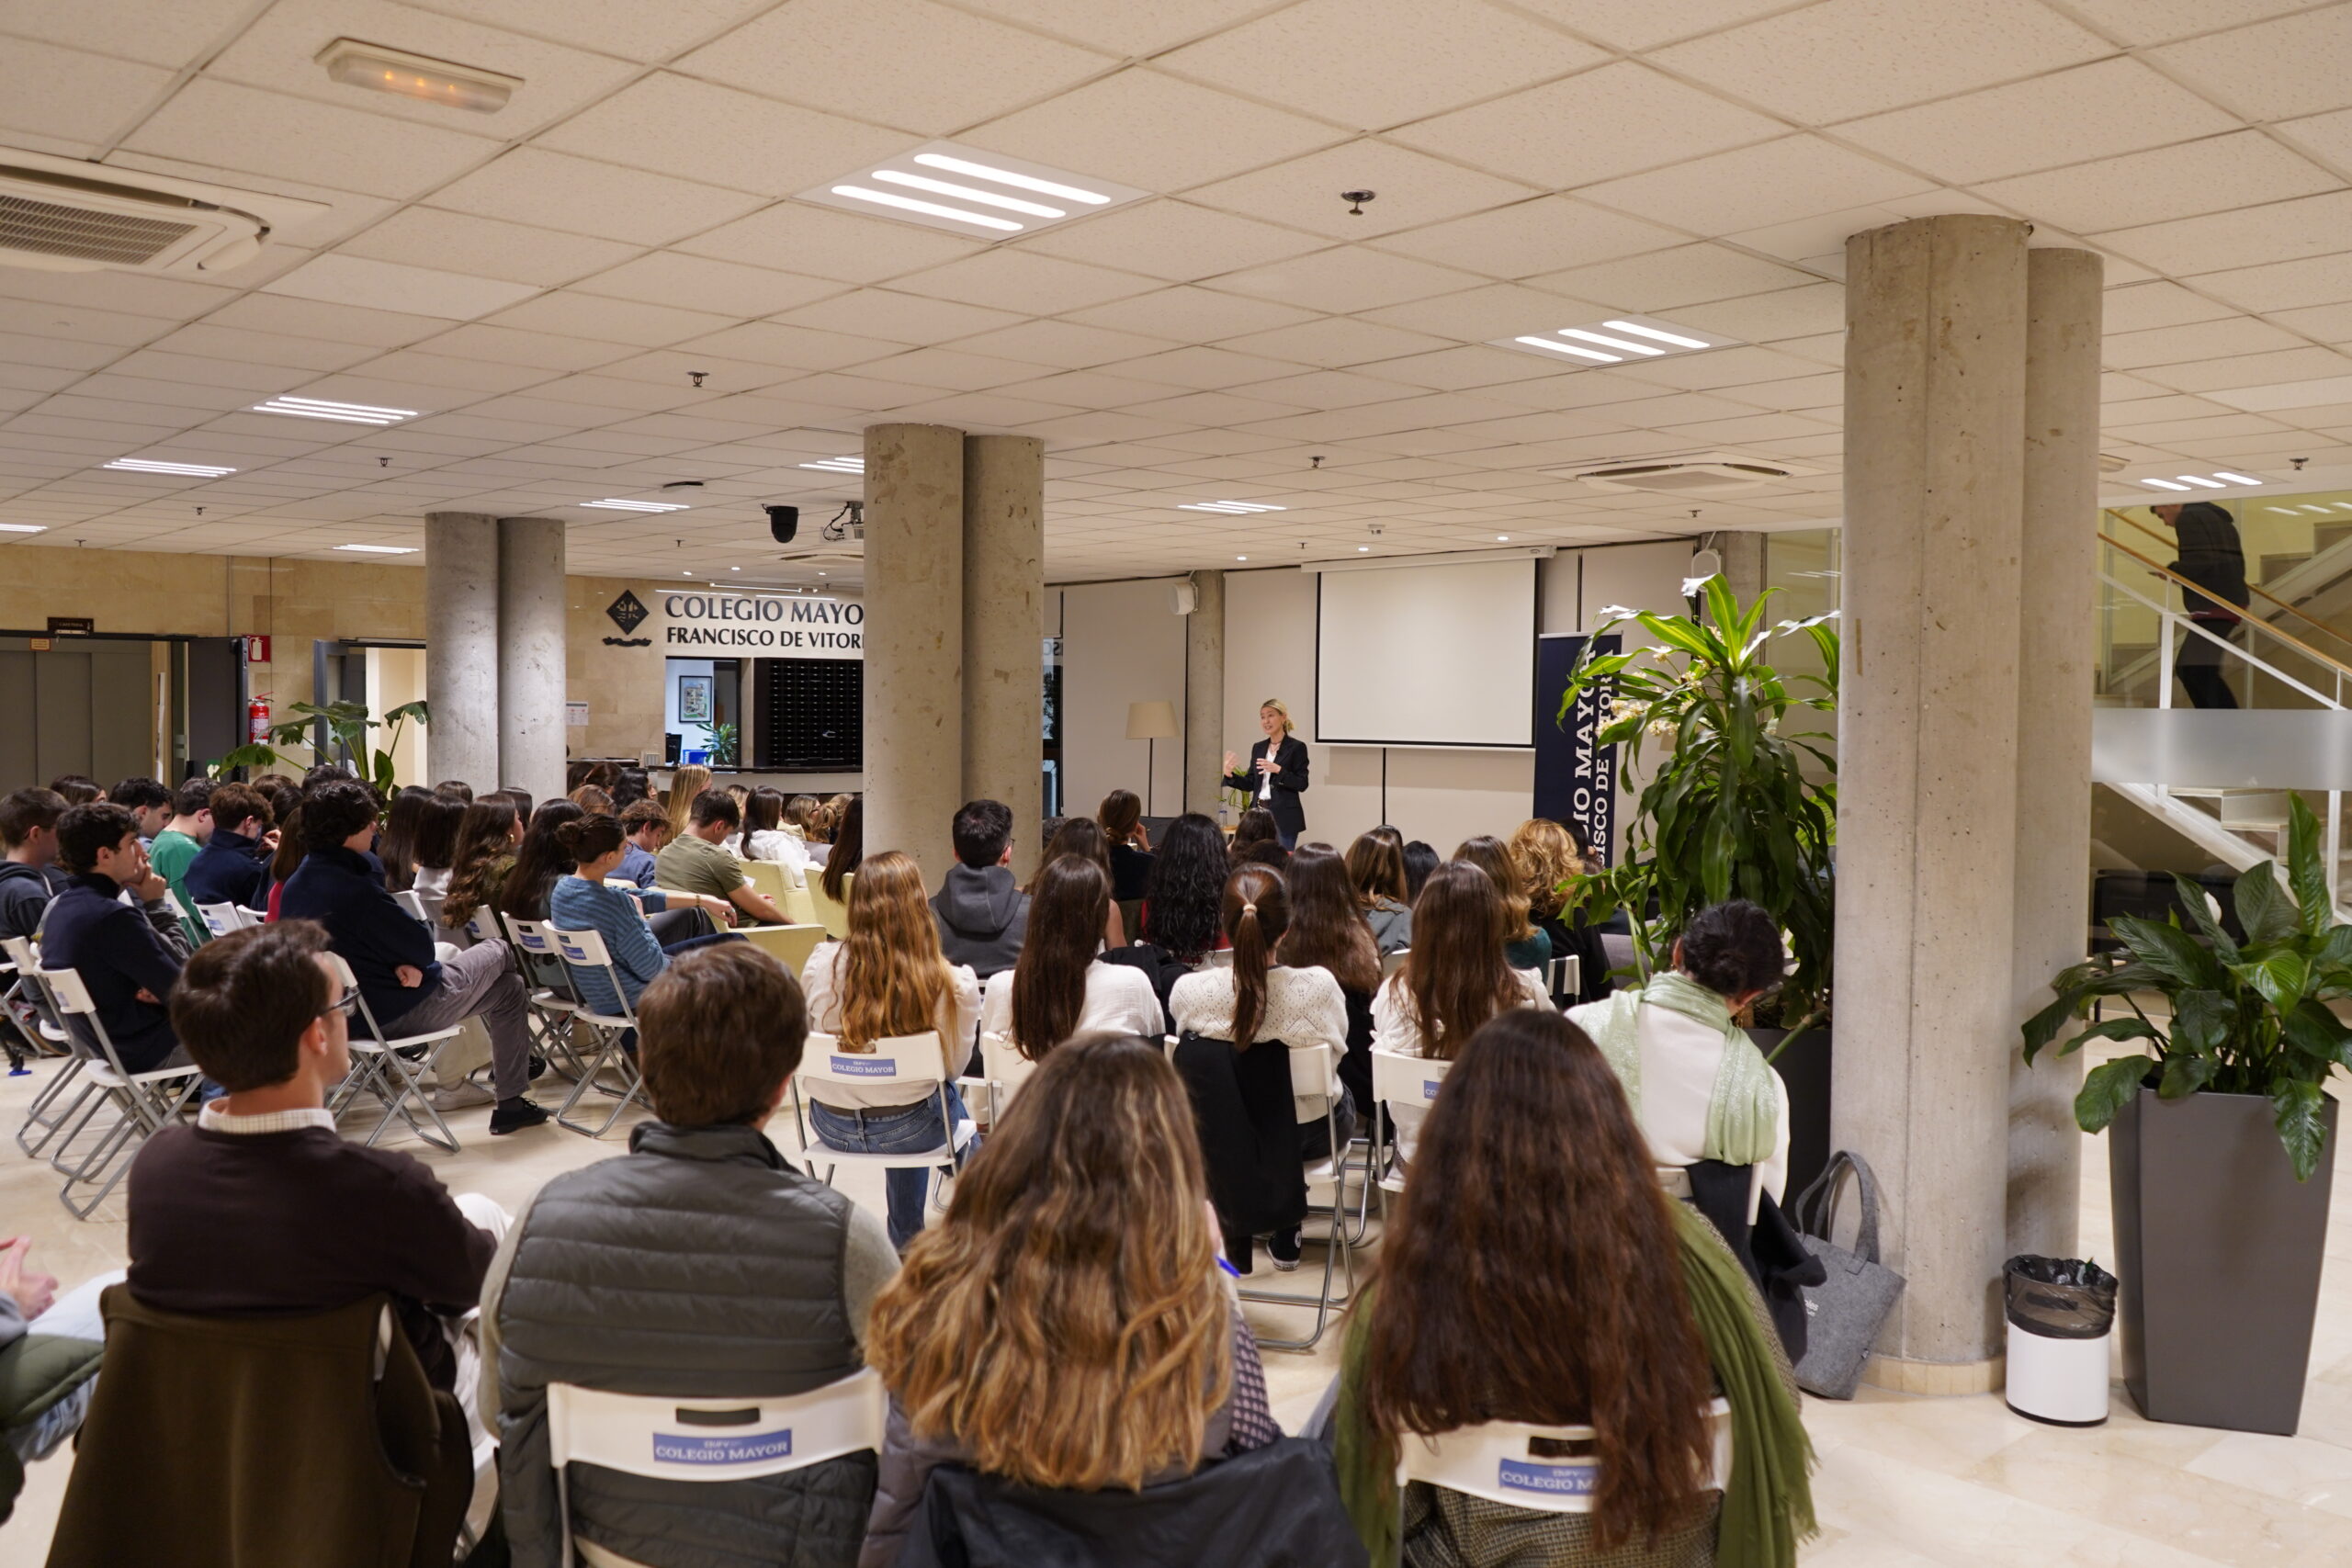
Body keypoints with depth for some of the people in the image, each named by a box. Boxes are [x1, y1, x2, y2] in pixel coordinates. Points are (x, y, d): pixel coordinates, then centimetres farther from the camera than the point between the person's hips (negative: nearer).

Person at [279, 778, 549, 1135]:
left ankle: (511, 1102, 34)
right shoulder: (355, 889, -30)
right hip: (399, 1013, -9)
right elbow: (423, 948, -22)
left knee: (509, 989, 25)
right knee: (499, 952, 17)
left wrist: (402, 961, -9)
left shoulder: (295, 887, 0)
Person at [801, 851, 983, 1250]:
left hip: (831, 1126, 3)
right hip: (907, 1131, -2)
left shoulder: (822, 964, -16)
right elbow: (953, 1066, -6)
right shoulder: (955, 985, -22)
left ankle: (905, 1237, 49)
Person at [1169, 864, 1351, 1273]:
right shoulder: (1319, 987, -29)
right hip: (1307, 1135, -1)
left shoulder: (1187, 991, -26)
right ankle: (1284, 1235, 43)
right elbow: (1337, 1051, -7)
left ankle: (1236, 1235, 43)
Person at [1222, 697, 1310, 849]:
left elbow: (1302, 784, -9)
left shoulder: (1296, 747, -5)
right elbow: (1250, 784, 13)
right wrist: (1230, 775, -4)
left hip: (1284, 817, -6)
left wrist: (1278, 770, -22)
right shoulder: (1258, 748, 13)